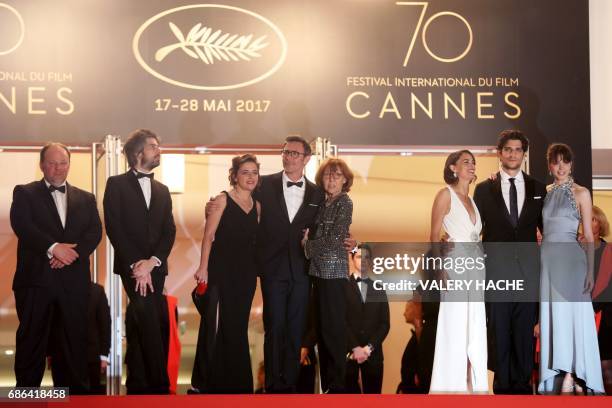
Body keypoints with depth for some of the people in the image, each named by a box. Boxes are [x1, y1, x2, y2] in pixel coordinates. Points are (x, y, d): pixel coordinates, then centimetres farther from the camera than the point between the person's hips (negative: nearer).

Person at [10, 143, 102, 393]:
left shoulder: (85, 199, 18)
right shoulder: (25, 193, 8)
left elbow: (95, 232, 4)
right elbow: (21, 225, -8)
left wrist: (71, 253, -14)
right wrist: (53, 247, -19)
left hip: (74, 280, 3)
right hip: (36, 278, -2)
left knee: (74, 342, 3)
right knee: (32, 340, 0)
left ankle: (76, 392, 8)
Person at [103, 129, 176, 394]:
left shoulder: (162, 190, 18)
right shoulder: (117, 184, 3)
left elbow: (169, 232, 8)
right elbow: (114, 228, -5)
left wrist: (152, 262, -9)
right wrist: (137, 264, -13)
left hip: (156, 266, 5)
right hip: (131, 265, -5)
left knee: (139, 323, 5)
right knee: (150, 322, -15)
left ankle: (137, 384, 8)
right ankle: (159, 385, -15)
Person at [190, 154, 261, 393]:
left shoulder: (256, 206, 12)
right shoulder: (223, 200, -4)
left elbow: (255, 239, 14)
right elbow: (209, 235, -9)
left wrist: (257, 270, 4)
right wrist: (203, 267, -17)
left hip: (246, 273, 5)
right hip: (221, 270, -5)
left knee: (238, 327, 10)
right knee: (216, 326, -3)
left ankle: (237, 382, 19)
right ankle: (209, 382, 6)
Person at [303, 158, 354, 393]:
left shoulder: (344, 203, -8)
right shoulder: (324, 203, 14)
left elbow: (334, 240, -14)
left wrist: (308, 244, -5)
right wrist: (308, 240, -1)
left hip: (334, 270, -8)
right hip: (320, 270, 8)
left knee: (334, 328, -4)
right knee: (324, 327, 10)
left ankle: (338, 385, 3)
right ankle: (328, 381, 16)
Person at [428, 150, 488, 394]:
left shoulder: (472, 200, 18)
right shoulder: (446, 195, -2)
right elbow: (434, 236, -7)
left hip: (476, 270, 7)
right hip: (455, 268, -7)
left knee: (475, 331, 6)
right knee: (454, 330, -7)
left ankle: (472, 385, 10)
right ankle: (451, 386, -3)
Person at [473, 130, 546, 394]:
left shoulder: (538, 189, 9)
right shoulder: (484, 189, 5)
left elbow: (546, 228, 13)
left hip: (528, 270, 1)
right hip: (496, 270, -1)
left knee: (525, 330, 4)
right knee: (499, 331, 3)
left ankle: (522, 384, 12)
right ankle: (503, 384, 10)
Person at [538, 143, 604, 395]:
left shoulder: (580, 193, 0)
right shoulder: (544, 192, 12)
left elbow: (588, 236, -2)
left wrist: (590, 270, -10)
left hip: (571, 260, -4)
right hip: (547, 260, 4)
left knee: (571, 315, -5)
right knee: (552, 318, 4)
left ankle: (570, 377, -3)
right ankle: (557, 380, 8)